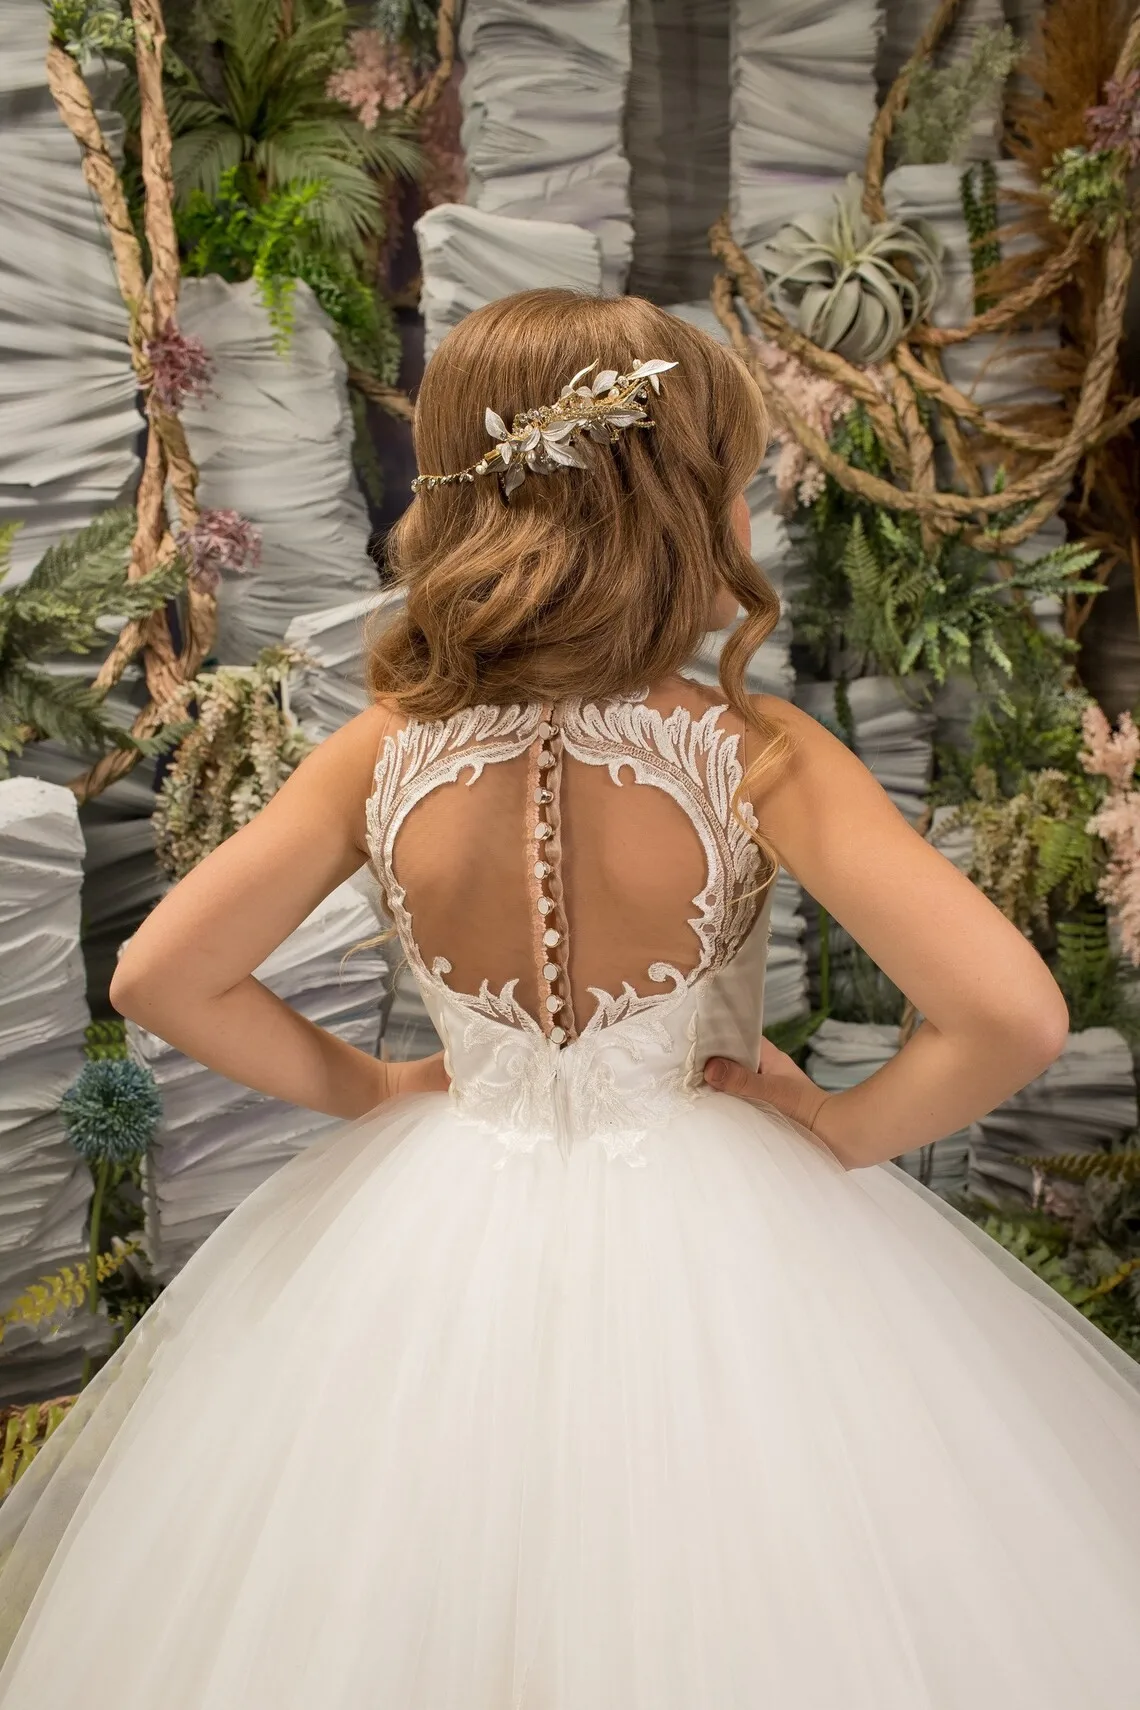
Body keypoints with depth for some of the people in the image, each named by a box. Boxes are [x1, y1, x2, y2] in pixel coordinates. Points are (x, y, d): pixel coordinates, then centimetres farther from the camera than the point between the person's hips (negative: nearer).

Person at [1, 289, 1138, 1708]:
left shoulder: (382, 755, -14)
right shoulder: (753, 757, -22)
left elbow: (159, 975, -10)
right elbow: (1012, 1015, -27)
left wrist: (366, 1089, 1)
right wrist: (851, 1131, -9)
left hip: (449, 1238, 3)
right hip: (708, 1245, -2)